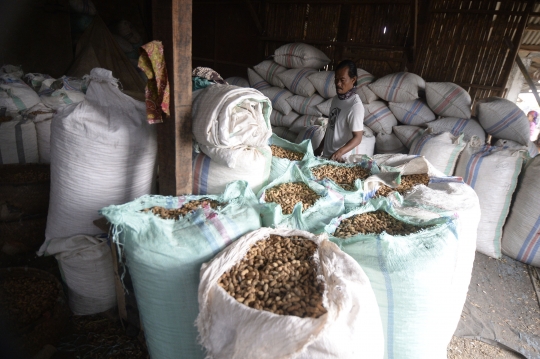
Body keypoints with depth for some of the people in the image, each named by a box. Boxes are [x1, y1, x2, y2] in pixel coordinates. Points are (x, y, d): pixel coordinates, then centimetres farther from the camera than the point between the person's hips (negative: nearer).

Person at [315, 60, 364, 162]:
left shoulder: (355, 105, -20)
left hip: (340, 159, -7)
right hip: (326, 154, 8)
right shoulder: (336, 99, 6)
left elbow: (357, 137, -23)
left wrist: (340, 152, -37)